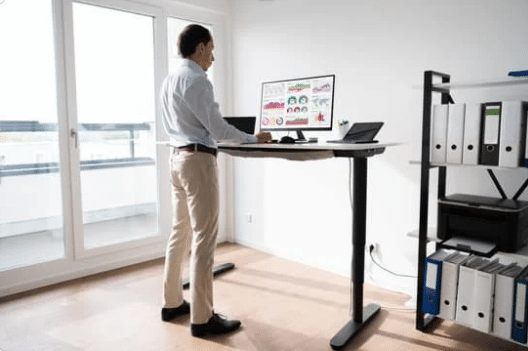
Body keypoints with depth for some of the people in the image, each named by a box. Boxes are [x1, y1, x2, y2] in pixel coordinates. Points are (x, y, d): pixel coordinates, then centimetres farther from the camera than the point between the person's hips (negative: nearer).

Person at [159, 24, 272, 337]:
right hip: (198, 160, -9)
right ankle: (202, 318, 4)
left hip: (178, 156, 10)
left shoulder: (169, 81, 14)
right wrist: (253, 139, -4)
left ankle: (172, 303, 26)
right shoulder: (197, 81, -13)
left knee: (181, 233, 15)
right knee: (204, 237, -4)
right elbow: (218, 128, -16)